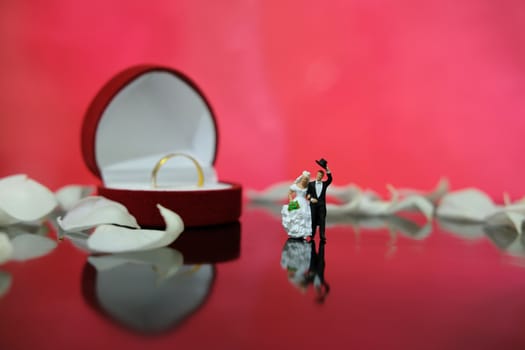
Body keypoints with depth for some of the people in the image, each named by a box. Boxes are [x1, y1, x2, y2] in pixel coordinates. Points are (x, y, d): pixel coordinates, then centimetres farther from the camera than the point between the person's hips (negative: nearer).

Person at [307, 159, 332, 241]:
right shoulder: (311, 184, 8)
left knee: (322, 220, -4)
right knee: (313, 219, 1)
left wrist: (327, 169, -14)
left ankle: (322, 235, -6)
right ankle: (312, 234, 6)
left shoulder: (325, 184, 9)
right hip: (313, 204, 0)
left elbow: (330, 179, -7)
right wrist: (311, 199, -12)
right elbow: (307, 193, 6)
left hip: (322, 204, 1)